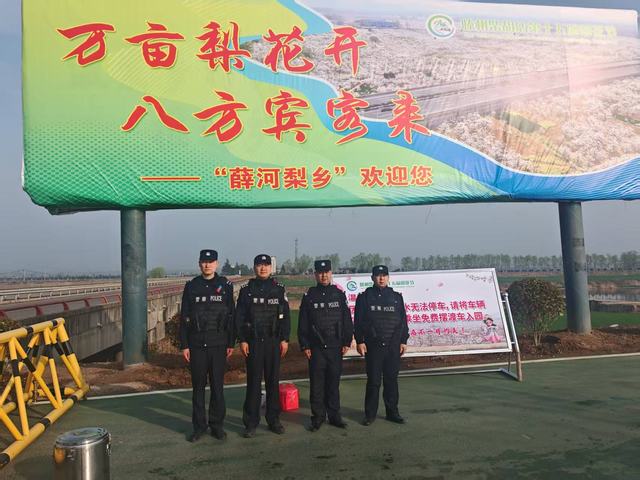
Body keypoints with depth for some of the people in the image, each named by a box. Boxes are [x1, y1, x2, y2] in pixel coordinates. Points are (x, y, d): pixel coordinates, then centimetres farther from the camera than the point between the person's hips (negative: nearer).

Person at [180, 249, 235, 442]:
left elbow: (231, 316, 3)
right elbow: (184, 317, 4)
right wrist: (184, 345, 0)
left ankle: (216, 424, 18)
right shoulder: (191, 286, 4)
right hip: (196, 344, 1)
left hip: (219, 344, -1)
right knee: (198, 386, 8)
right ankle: (199, 426, 19)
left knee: (217, 385, 6)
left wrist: (231, 343, 0)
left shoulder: (225, 285, 2)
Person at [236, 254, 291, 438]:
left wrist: (285, 339, -1)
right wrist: (242, 340, -6)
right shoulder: (246, 290, 3)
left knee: (273, 382, 8)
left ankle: (273, 420, 19)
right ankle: (251, 423, 11)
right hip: (253, 342, -1)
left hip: (274, 342, 2)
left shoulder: (279, 290, 6)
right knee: (253, 382, 1)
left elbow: (285, 316, 6)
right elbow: (239, 317, 1)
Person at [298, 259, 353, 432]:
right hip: (316, 348, -1)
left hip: (336, 347, 1)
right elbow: (303, 324, 3)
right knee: (317, 383, 3)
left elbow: (347, 320, 7)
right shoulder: (309, 296, 3)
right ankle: (318, 416, 14)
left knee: (334, 382, 8)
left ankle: (334, 415, 20)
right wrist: (305, 345, -2)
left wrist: (347, 342, 2)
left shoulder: (339, 295, 6)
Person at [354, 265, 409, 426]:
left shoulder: (396, 297, 9)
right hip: (372, 346, -2)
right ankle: (370, 414, 12)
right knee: (373, 381, 2)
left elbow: (403, 320, 11)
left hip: (393, 346, 2)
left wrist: (403, 341, 6)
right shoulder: (365, 297, 2)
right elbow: (358, 321, 0)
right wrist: (360, 341, -6)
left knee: (391, 380, 9)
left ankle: (392, 412, 20)